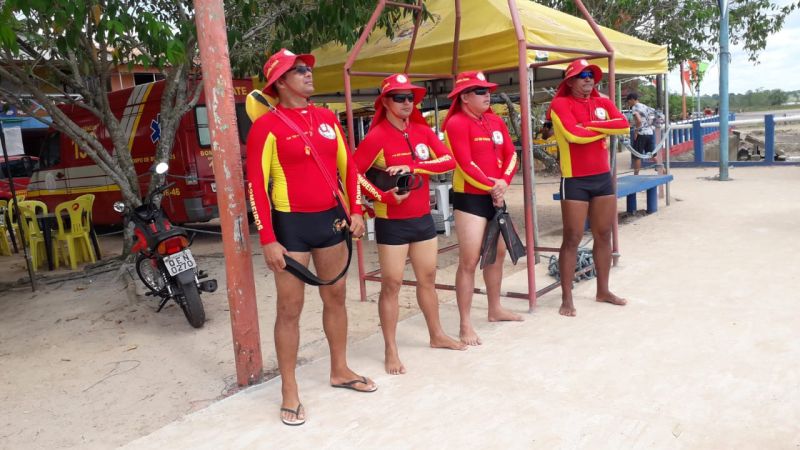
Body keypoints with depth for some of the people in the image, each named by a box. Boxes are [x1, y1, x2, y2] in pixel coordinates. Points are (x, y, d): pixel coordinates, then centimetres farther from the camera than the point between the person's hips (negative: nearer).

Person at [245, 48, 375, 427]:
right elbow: (255, 185, -12)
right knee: (290, 308, 1)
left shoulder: (327, 118, 9)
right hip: (292, 224, -6)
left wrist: (355, 210, 6)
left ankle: (340, 370, 32)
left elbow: (347, 166, 15)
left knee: (336, 298, 15)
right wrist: (268, 239, -17)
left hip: (330, 218, 6)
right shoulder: (267, 125, -9)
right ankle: (289, 391, 14)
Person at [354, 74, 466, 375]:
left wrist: (412, 167, -20)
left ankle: (437, 335, 33)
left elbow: (449, 160, -7)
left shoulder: (423, 131, 5)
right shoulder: (377, 136, -12)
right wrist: (385, 197, -21)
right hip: (392, 223, -6)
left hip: (423, 218, 6)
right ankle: (391, 351, 12)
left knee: (428, 278, 17)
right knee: (392, 284, 0)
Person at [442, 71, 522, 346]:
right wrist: (491, 187, -14)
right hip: (469, 198, -8)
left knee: (497, 253, 18)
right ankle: (465, 325, 2)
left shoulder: (495, 121, 12)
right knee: (469, 261, -7)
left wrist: (503, 182, -11)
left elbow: (510, 155, 6)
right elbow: (465, 165, -19)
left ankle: (495, 309, 35)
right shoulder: (456, 123, -11)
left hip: (496, 197, 8)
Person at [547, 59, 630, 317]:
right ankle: (567, 298, 3)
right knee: (572, 238, -4)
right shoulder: (561, 104, -6)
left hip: (603, 177, 6)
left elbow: (623, 124, -6)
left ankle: (603, 290, 25)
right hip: (575, 181, -6)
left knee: (604, 235, 12)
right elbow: (574, 134, -22)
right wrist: (604, 130, -6)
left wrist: (590, 125, -15)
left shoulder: (603, 102, 11)